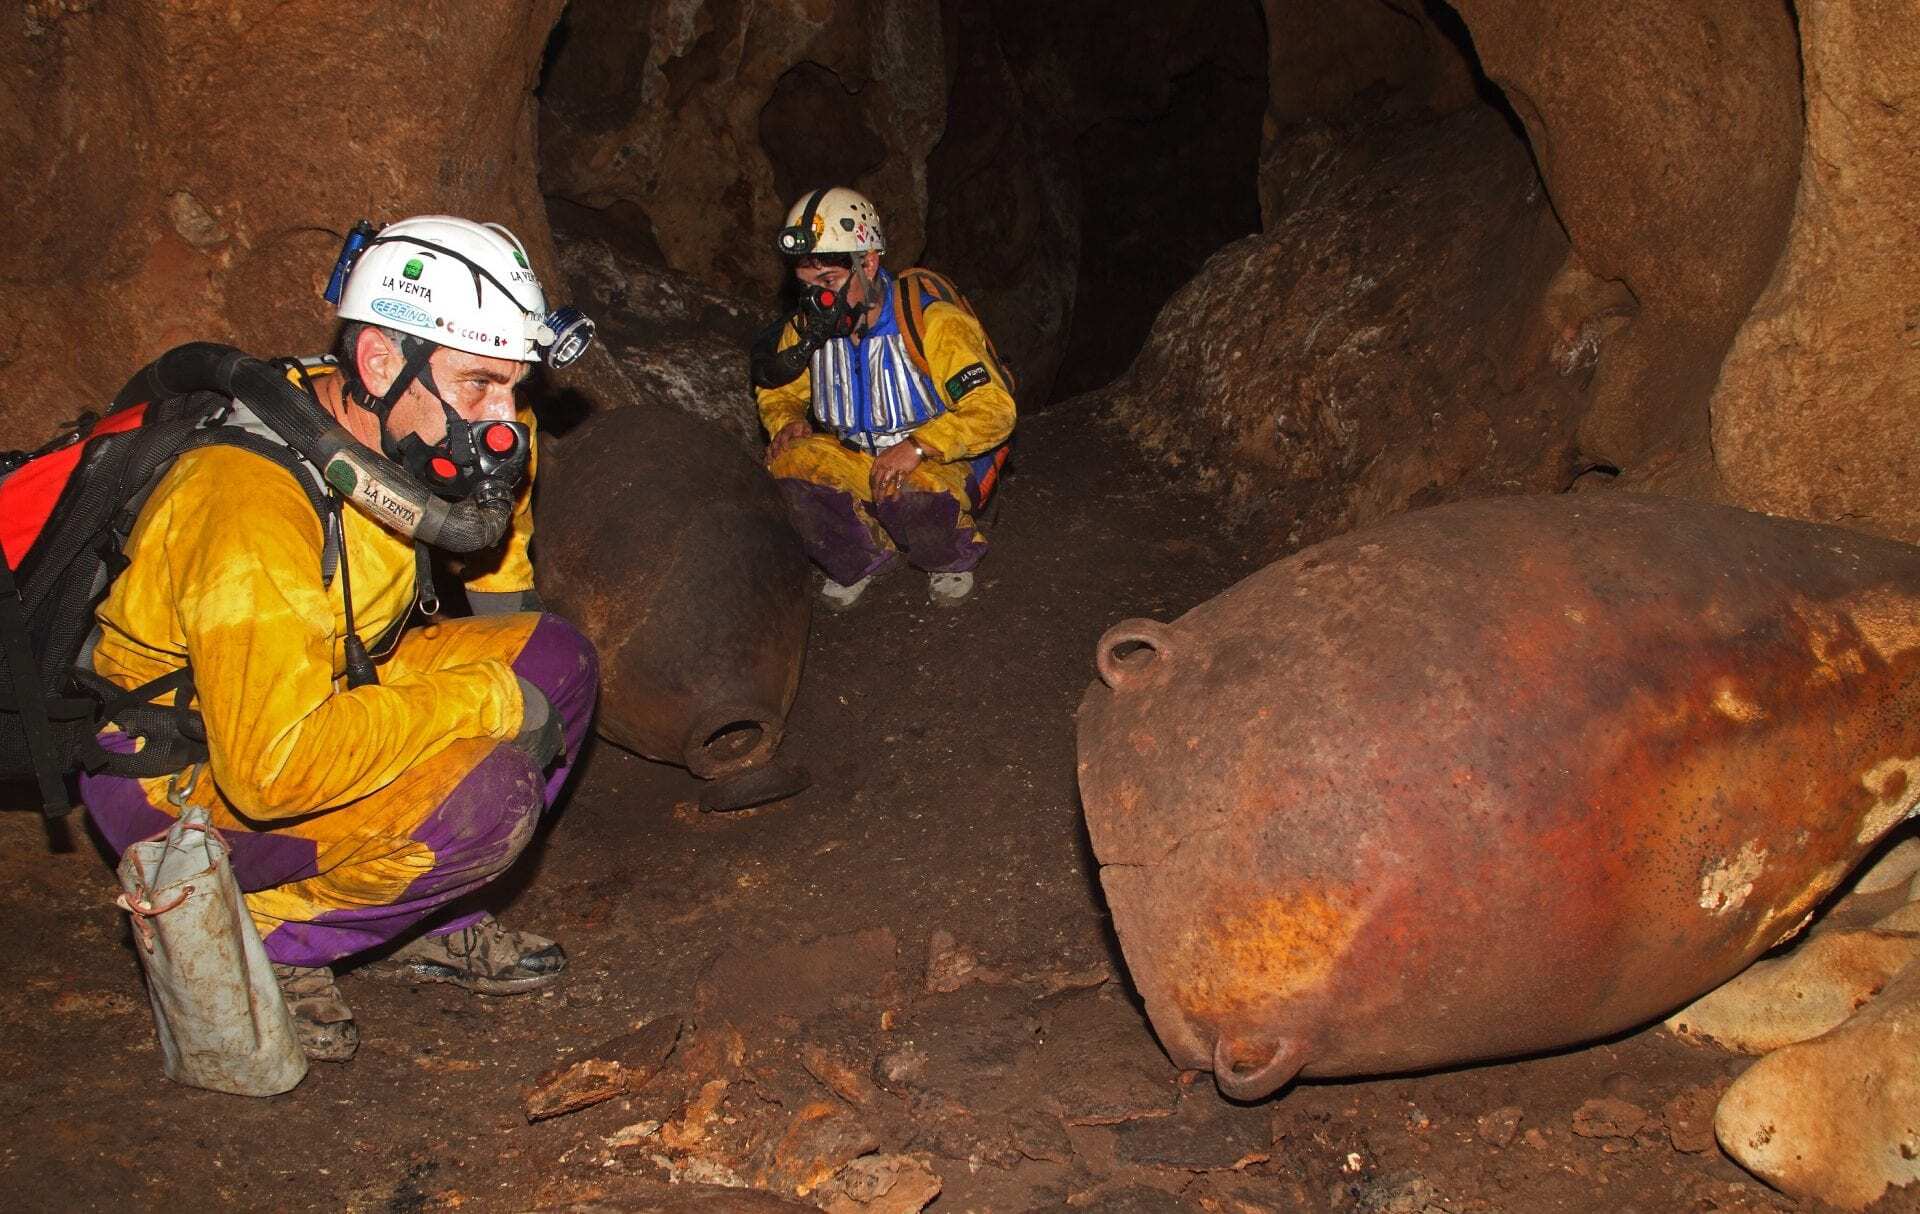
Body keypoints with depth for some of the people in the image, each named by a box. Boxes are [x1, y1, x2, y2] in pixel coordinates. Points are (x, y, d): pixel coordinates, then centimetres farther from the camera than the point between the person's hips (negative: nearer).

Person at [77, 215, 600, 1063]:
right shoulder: (254, 501, -33)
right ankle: (261, 936, -5)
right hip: (178, 782, -9)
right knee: (484, 793, -29)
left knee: (555, 660, -3)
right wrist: (491, 700, -31)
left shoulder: (392, 425, -6)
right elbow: (273, 767, -40)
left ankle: (431, 925, 7)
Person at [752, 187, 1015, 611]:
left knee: (913, 489, -39)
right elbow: (778, 393, 13)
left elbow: (994, 409, -28)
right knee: (791, 463, -24)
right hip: (859, 462, 5)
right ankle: (861, 560, 2)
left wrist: (917, 446, -39)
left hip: (945, 461, -5)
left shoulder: (931, 320, -24)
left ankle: (953, 561, -3)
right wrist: (787, 423, -12)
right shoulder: (807, 329, -7)